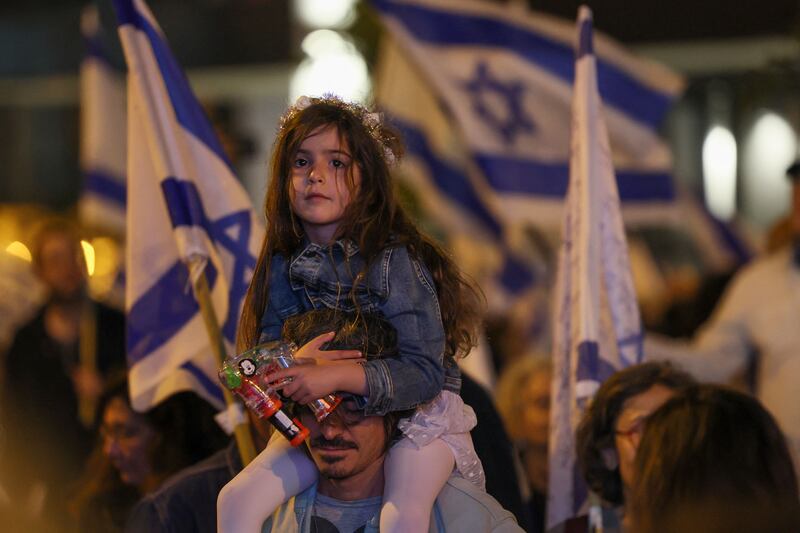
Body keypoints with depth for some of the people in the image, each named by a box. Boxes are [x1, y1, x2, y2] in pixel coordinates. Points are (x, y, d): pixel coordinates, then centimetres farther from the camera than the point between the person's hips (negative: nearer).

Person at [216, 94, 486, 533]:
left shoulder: (394, 261, -17)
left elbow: (424, 373, -22)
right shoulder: (282, 270, -1)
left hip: (415, 413, -5)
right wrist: (292, 364, -27)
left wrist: (338, 376, -35)